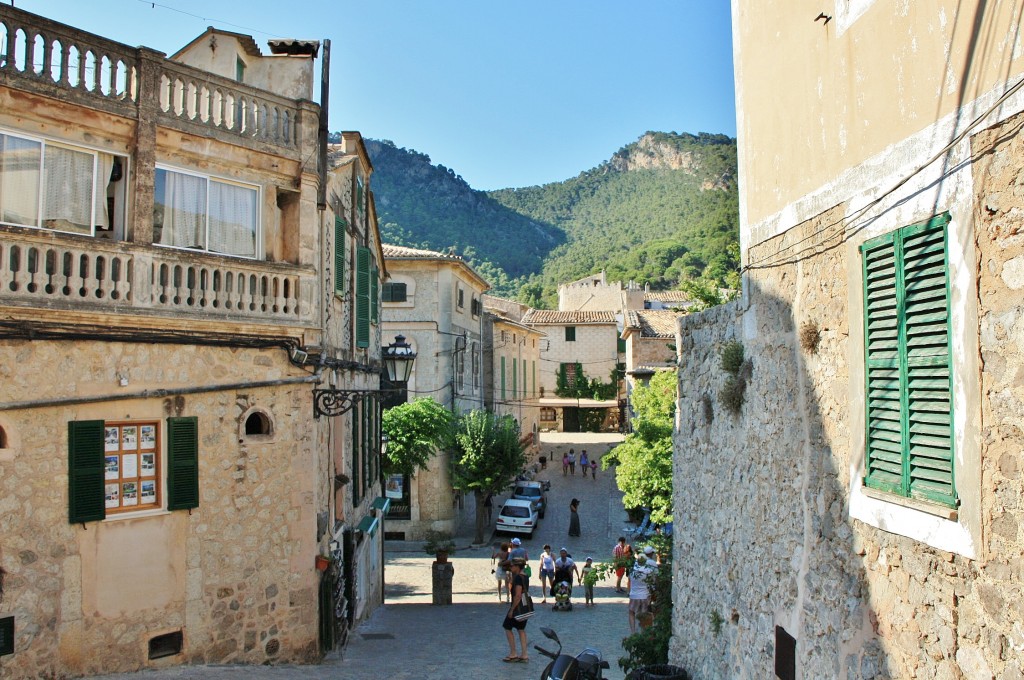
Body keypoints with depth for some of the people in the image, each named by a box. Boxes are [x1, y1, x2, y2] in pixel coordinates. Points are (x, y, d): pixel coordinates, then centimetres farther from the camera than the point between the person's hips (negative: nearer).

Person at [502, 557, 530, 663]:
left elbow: (518, 595, -25)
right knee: (521, 629, 14)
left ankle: (513, 654, 8)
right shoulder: (525, 577, 9)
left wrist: (512, 609, -21)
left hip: (517, 606, -9)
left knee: (508, 628, 4)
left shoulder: (518, 578, -20)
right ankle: (524, 655, 14)